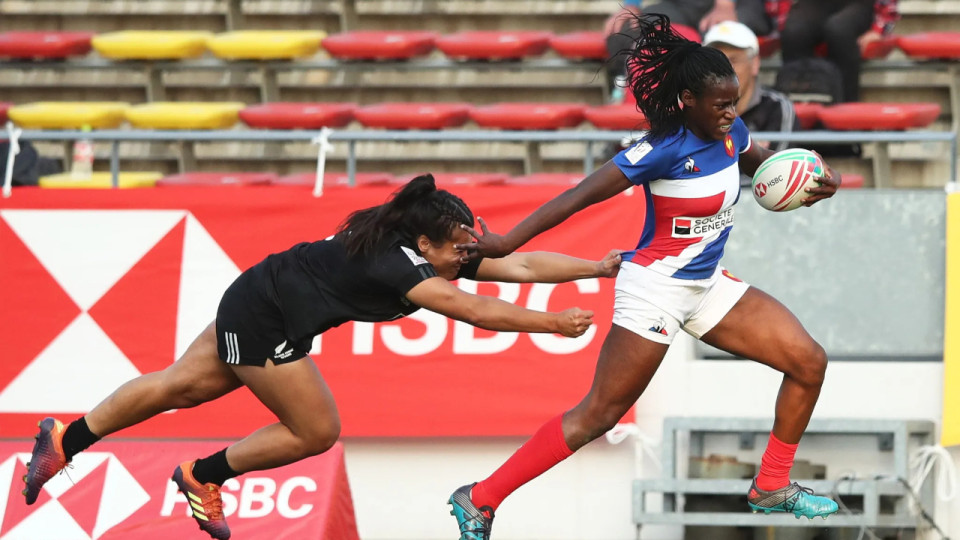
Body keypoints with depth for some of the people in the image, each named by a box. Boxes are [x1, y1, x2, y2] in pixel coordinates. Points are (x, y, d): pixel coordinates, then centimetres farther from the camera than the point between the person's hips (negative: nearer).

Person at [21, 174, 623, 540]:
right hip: (262, 320, -9)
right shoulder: (393, 262, -29)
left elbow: (521, 263, -3)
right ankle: (204, 477, 16)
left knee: (184, 386, 18)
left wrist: (601, 266, -9)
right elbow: (475, 310, -35)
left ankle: (67, 440, 25)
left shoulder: (442, 254, -4)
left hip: (257, 303, 9)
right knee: (317, 432, 1)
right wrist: (554, 324, -32)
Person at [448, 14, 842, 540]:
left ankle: (771, 487, 17)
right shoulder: (666, 149, -24)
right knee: (598, 414, -8)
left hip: (708, 284, 8)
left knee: (809, 363, 4)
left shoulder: (730, 135, -2)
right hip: (656, 288, -8)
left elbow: (764, 162, 23)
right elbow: (582, 195, -25)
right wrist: (506, 243, -29)